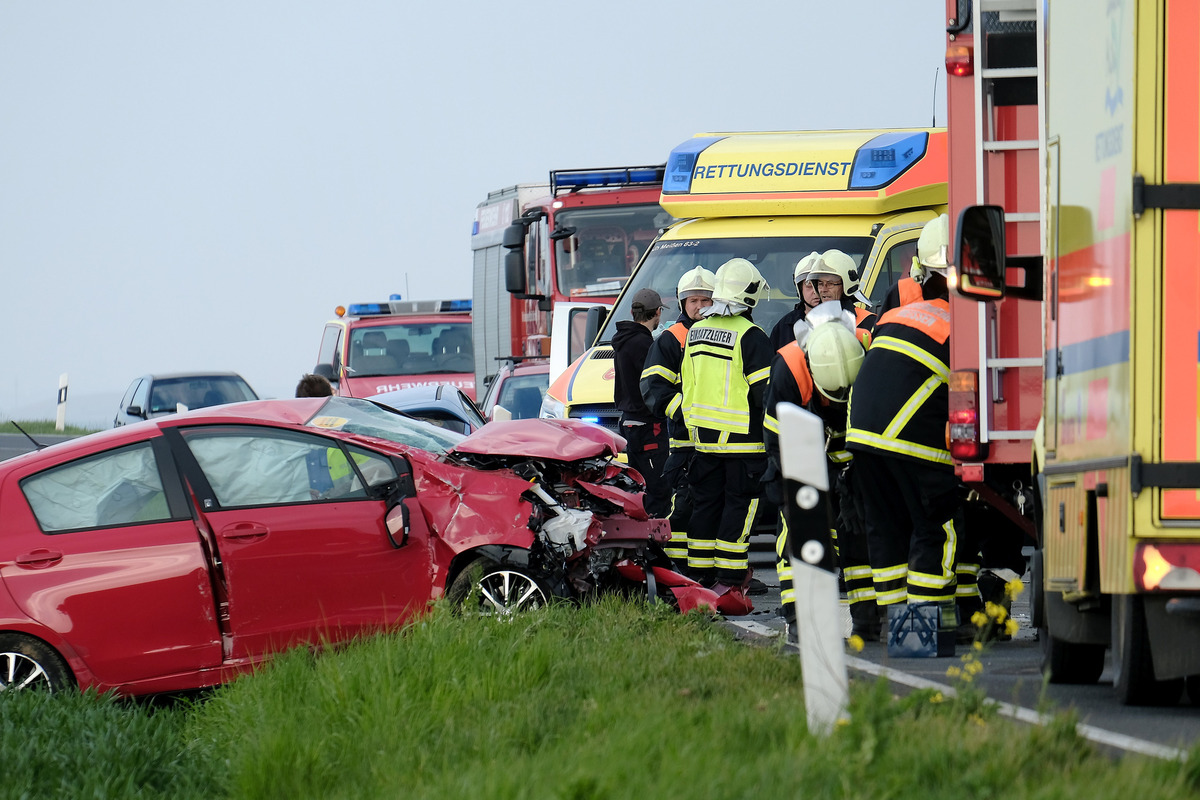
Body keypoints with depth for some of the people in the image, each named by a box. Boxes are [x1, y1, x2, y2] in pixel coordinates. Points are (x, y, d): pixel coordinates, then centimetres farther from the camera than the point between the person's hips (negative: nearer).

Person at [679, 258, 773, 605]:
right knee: (738, 504, -2)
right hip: (742, 439, -6)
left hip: (703, 434, 6)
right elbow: (764, 391, -14)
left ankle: (701, 578, 15)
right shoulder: (751, 337, -12)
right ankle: (728, 582, -5)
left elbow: (687, 384, 17)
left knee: (706, 504, 12)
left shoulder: (696, 332, 10)